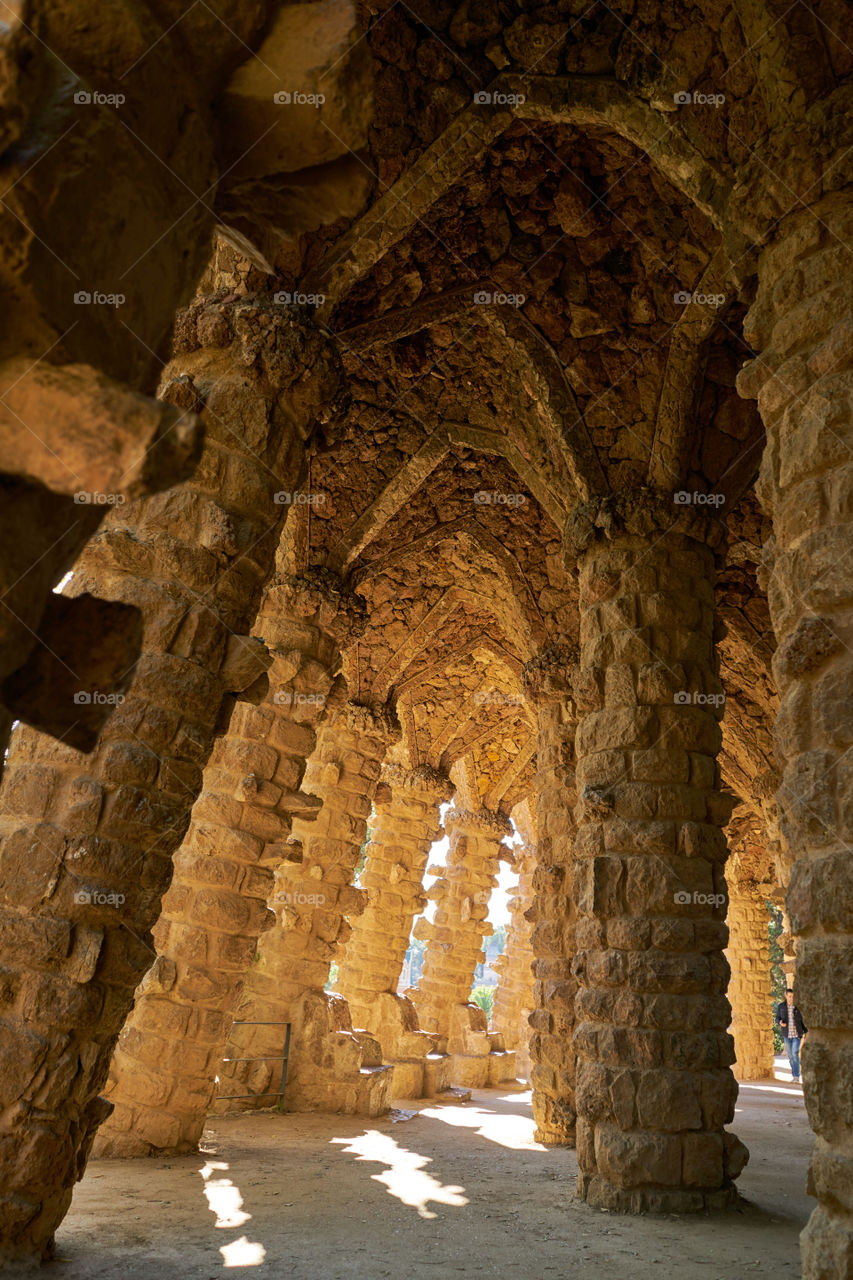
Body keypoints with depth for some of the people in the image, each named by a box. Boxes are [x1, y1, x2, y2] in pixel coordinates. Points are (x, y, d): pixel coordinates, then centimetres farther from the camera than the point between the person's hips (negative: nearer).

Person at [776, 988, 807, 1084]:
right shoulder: (780, 1006, -4)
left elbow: (803, 1019, 3)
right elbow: (778, 1018, 3)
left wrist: (806, 1032, -2)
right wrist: (780, 1023, -19)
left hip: (797, 1034, -2)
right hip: (787, 1034, 2)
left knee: (795, 1054, -15)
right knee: (790, 1055, 8)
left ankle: (796, 1077, -11)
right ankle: (795, 1075, 25)